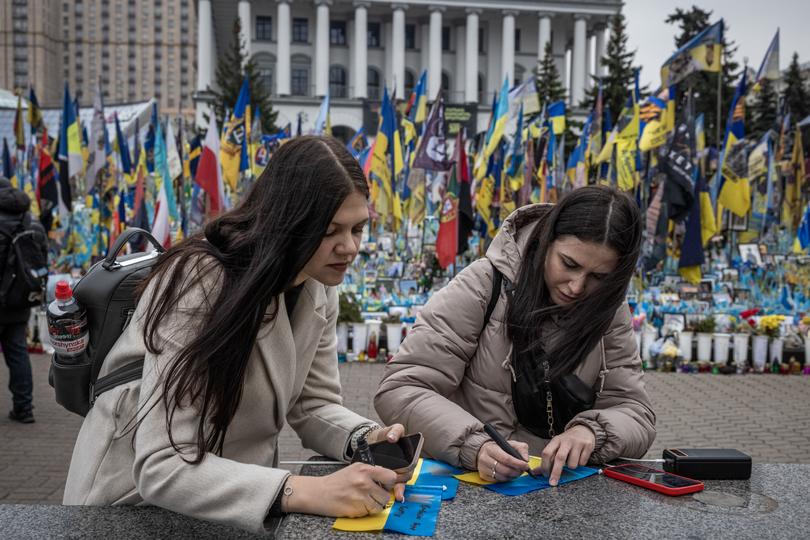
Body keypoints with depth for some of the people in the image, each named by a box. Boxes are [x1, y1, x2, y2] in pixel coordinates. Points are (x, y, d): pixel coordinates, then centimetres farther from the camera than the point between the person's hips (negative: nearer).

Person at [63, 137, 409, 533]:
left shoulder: (319, 288, -5)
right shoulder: (200, 285, -26)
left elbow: (313, 404, 1)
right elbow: (162, 467, -31)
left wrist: (366, 439, -19)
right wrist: (305, 492, -41)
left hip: (242, 493, 6)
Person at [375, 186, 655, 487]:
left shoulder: (611, 312, 1)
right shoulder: (483, 285, -11)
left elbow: (637, 417, 0)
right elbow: (399, 390, -14)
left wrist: (591, 432, -22)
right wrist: (475, 447, -30)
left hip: (563, 488, 3)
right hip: (468, 484, -2)